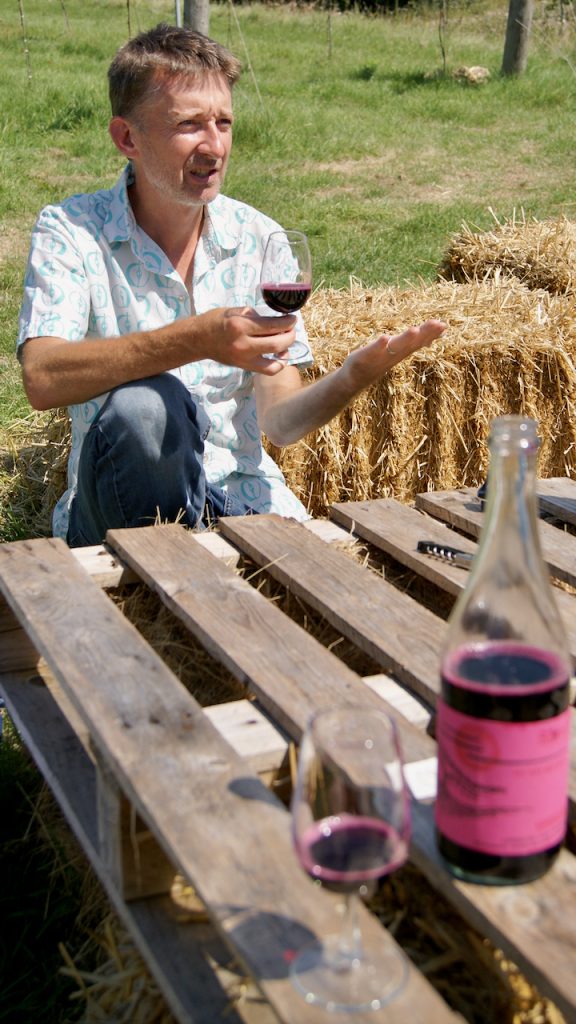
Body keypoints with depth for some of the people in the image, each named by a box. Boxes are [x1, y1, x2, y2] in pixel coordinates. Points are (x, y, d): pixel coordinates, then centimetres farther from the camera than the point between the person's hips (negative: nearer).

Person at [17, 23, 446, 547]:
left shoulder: (260, 239, 2)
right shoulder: (71, 230, -6)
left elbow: (279, 421, -3)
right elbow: (42, 377, -25)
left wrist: (353, 376, -25)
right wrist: (195, 340, -36)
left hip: (240, 491, 2)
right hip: (118, 500, -2)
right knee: (143, 403, -32)